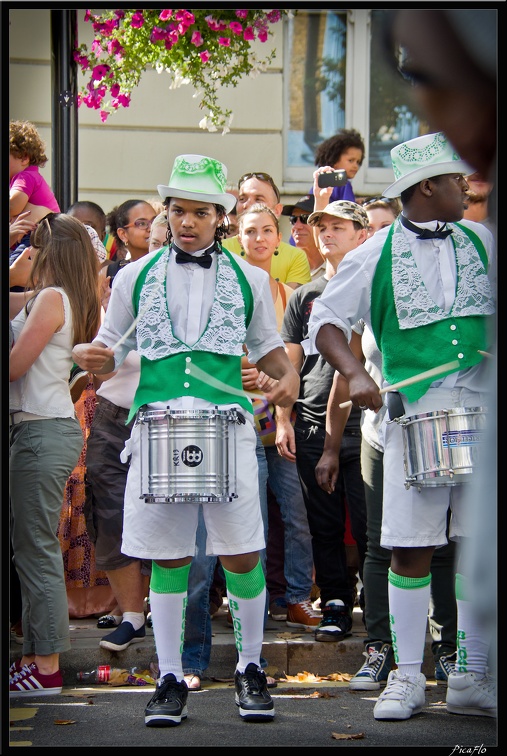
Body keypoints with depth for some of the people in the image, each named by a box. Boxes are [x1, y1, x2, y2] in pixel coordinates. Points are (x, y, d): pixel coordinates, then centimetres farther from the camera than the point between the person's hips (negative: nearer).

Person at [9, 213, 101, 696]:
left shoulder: (51, 299, -11)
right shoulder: (36, 300, 16)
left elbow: (15, 365, -13)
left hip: (43, 431, -10)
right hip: (38, 427, 10)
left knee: (36, 549, -8)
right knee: (31, 547, 12)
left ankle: (45, 668, -6)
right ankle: (35, 656, 16)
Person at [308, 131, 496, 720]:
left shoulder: (482, 243, 11)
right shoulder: (377, 255, 2)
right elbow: (325, 320, 5)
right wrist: (355, 374, -12)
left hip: (483, 413, 3)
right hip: (412, 416, -3)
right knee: (410, 549, -2)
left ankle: (471, 678, 12)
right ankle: (406, 677, 9)